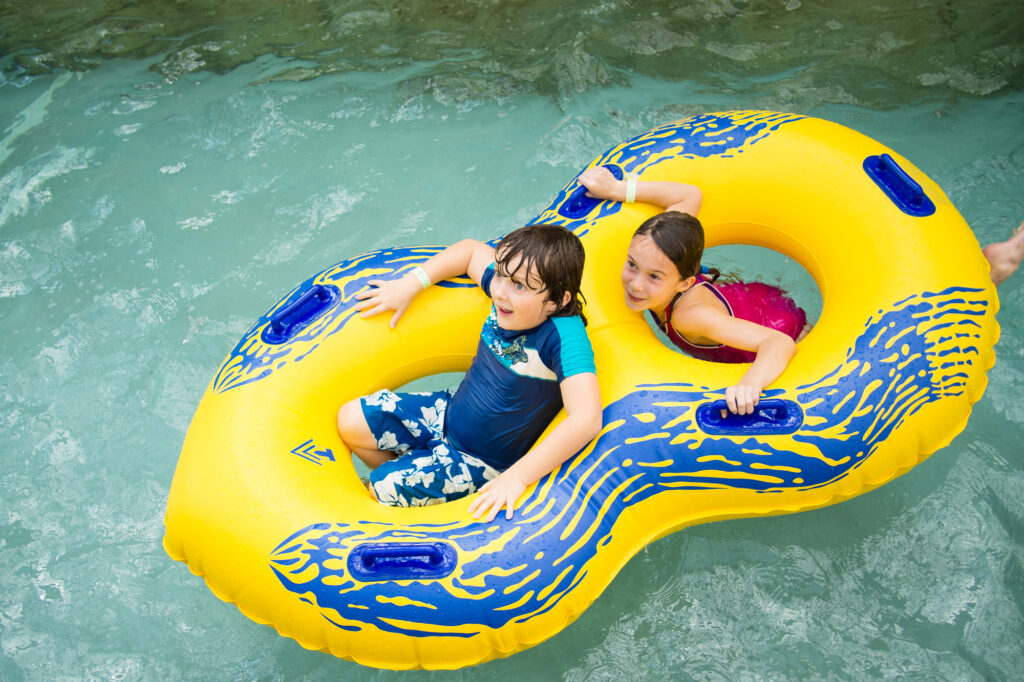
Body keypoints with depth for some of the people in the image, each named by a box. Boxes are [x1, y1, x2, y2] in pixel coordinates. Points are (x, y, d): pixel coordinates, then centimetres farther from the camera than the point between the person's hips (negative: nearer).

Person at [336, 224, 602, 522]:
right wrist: (410, 283, -3)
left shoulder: (563, 334, -34)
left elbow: (586, 420, -44)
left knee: (381, 489, -8)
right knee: (350, 422, 6)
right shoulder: (509, 296, -14)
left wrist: (516, 477, -43)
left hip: (482, 461, -7)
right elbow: (471, 249, 6)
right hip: (450, 413, 7)